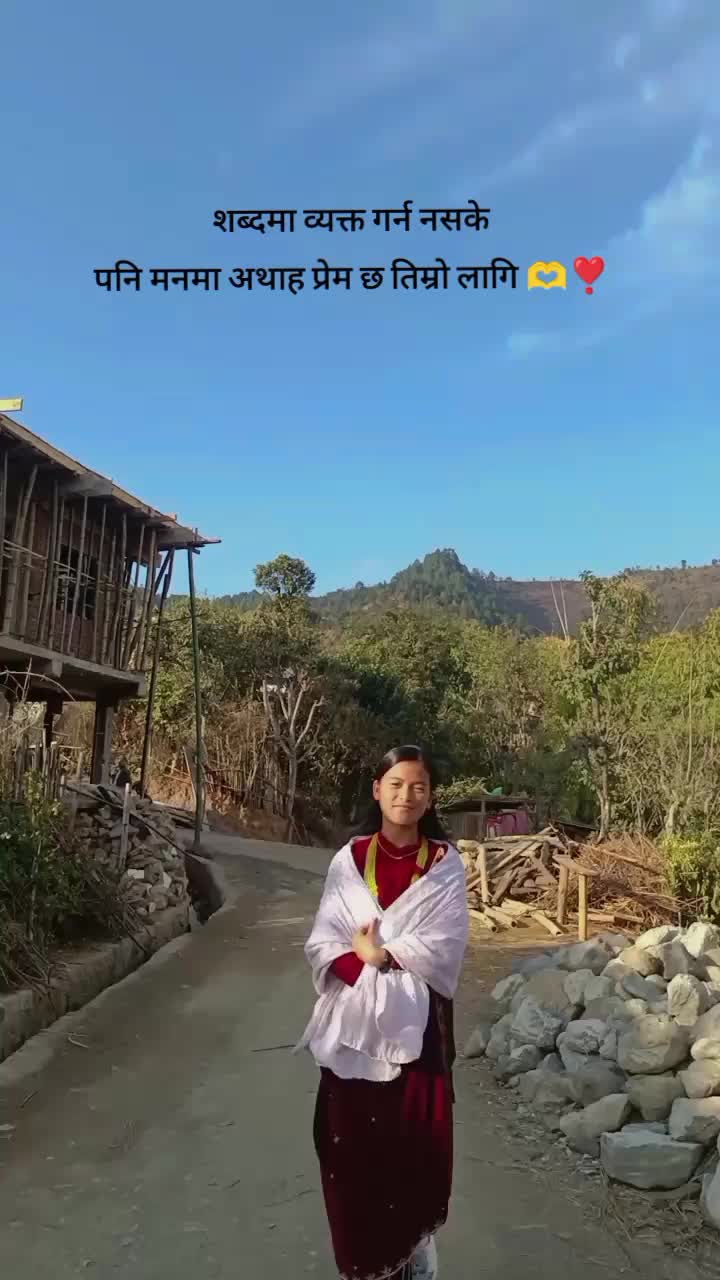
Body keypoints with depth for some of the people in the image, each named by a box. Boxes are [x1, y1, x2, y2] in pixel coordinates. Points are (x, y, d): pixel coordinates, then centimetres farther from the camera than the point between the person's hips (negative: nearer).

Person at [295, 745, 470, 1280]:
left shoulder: (445, 864, -1)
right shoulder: (348, 861, 2)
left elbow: (444, 949, -9)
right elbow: (322, 945, -3)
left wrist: (381, 955, -13)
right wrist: (367, 969, -19)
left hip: (417, 1022, -1)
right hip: (354, 1022, 1)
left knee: (416, 1142, 5)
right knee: (353, 1144, 5)